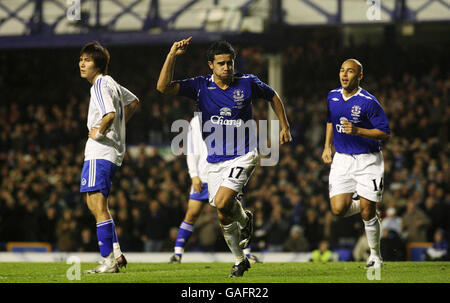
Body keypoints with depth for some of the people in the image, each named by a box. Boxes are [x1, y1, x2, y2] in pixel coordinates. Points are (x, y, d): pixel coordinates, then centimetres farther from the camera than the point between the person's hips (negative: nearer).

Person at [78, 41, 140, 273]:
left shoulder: (100, 86, -14)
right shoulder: (110, 83, 17)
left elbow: (110, 114, -31)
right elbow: (133, 101, 33)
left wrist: (99, 132, -15)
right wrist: (118, 126, 25)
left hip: (100, 152, -11)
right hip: (113, 151, 11)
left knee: (97, 204, -11)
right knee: (94, 203, 17)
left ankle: (109, 261, -13)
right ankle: (116, 253, 17)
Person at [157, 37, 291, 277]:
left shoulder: (247, 83, -5)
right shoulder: (200, 86, -3)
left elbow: (272, 97, 15)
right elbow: (163, 87, -14)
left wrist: (285, 127, 13)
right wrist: (172, 55, -22)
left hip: (243, 156, -3)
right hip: (215, 161, 3)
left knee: (222, 203, -23)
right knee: (224, 215, 5)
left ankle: (244, 218, 11)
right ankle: (239, 260, 25)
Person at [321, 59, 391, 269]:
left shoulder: (368, 102, -14)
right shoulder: (332, 97, 4)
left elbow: (385, 133, -13)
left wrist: (357, 131, -25)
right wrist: (327, 147, 16)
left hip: (368, 161, -5)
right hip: (342, 159, 5)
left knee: (367, 212, -4)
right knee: (339, 209, -9)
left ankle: (375, 255, 17)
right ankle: (369, 210, 24)